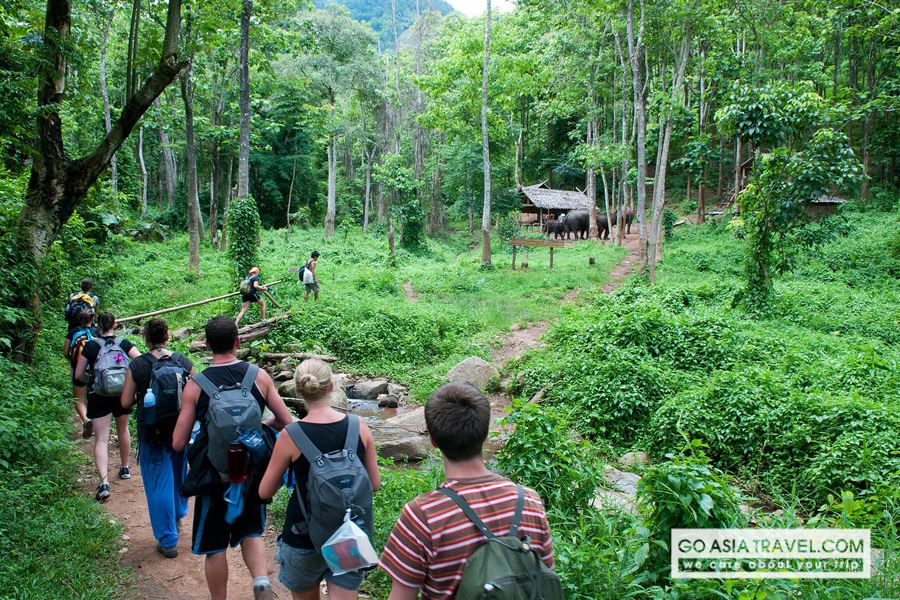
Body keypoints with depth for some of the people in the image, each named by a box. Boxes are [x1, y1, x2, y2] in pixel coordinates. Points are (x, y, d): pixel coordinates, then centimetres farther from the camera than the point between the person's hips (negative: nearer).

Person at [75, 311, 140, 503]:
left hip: (98, 395, -2)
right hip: (122, 393, 2)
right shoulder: (124, 344, 1)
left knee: (101, 439, -3)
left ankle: (104, 482, -18)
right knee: (123, 429, 24)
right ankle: (125, 468, 39)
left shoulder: (90, 346, -1)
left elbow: (78, 374, 1)